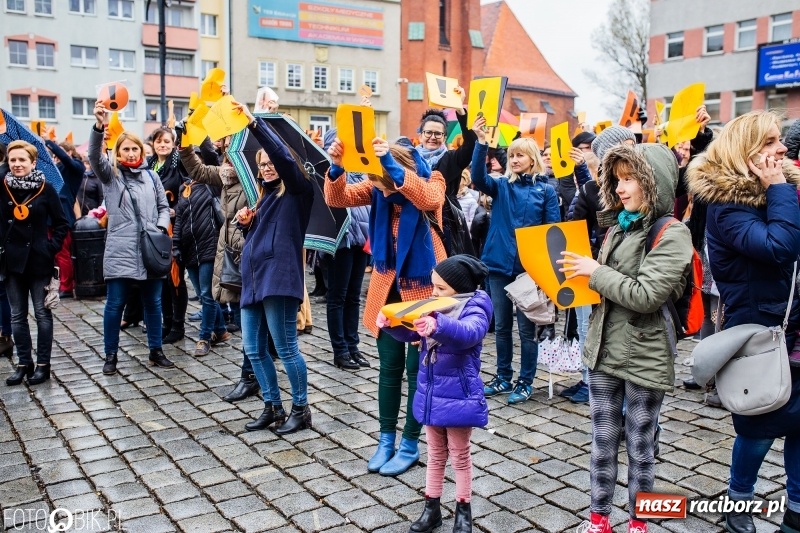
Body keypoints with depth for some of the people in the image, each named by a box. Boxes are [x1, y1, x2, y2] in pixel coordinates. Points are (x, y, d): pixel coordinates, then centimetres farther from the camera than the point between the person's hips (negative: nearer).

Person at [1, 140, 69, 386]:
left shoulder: (45, 188, -5)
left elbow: (62, 223, -1)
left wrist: (52, 248, -7)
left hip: (39, 260, -3)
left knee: (42, 313, 5)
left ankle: (42, 364, 13)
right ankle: (24, 363, 20)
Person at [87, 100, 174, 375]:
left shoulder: (150, 176, 10)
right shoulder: (110, 174, 2)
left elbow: (164, 206, 15)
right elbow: (95, 154, -16)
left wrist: (161, 228, -4)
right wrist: (98, 125, -32)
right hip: (120, 251, -2)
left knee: (153, 303, 10)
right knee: (115, 305, 3)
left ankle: (156, 351, 23)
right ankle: (111, 356, 16)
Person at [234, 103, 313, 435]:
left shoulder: (297, 191, -2)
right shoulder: (266, 197, 21)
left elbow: (284, 157, -20)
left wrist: (254, 123, -24)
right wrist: (246, 223, 6)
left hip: (278, 277, -8)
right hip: (253, 279, 8)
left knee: (286, 349, -2)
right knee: (253, 349, 10)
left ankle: (301, 410, 13)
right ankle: (273, 408, 22)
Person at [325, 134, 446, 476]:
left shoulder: (431, 180, -11)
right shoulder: (378, 186, -1)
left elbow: (429, 200, -34)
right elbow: (337, 199, -11)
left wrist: (392, 166, -44)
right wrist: (336, 168, -30)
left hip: (423, 286, -4)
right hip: (388, 286, 4)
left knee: (416, 368, 4)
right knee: (389, 367, 11)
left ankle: (410, 445, 17)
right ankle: (386, 440, 24)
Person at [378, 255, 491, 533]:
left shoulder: (475, 308, -16)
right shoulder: (435, 306, 4)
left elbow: (469, 333, -38)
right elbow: (409, 333, 6)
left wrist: (439, 326, -56)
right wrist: (391, 322, -16)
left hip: (458, 395, -6)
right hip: (430, 393, 6)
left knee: (459, 455, 10)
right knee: (435, 454, 18)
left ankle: (463, 510, 26)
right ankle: (432, 507, 29)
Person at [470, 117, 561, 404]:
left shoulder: (545, 190, 1)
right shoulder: (501, 185, 6)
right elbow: (478, 178, -15)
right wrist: (481, 142, -26)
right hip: (499, 264, 3)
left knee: (526, 327, 5)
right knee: (501, 325, 12)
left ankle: (525, 381, 18)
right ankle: (503, 377, 26)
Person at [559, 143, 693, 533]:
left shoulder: (672, 234, -13)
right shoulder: (619, 227, 8)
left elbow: (646, 295, -22)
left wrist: (595, 270, -15)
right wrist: (581, 274, -2)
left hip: (644, 356, -6)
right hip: (604, 349, 6)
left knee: (640, 445, 10)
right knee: (603, 439, 14)